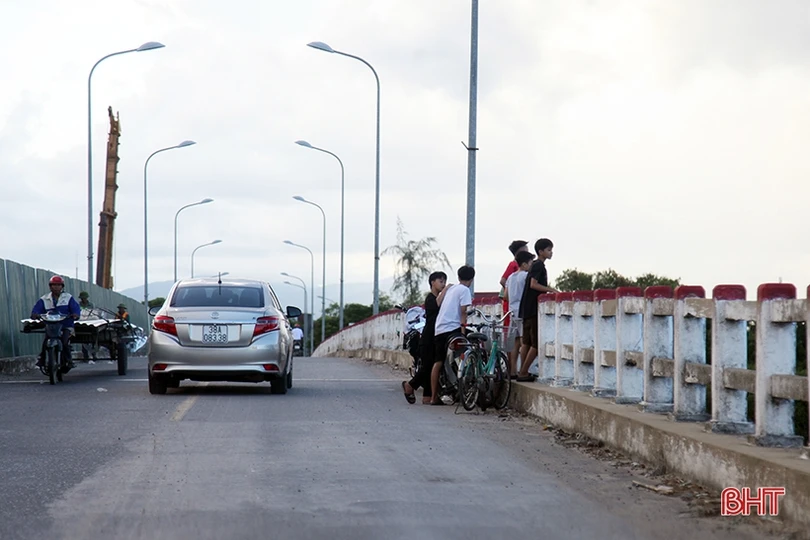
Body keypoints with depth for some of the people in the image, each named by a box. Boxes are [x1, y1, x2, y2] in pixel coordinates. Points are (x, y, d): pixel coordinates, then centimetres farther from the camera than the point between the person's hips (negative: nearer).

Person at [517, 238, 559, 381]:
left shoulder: (536, 265, 19)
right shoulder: (538, 265, -11)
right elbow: (533, 284, -20)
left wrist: (549, 290, 21)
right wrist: (551, 290, -20)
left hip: (527, 309, 10)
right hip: (533, 309, -10)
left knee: (527, 342, 11)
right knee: (536, 343, -8)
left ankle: (522, 372, 13)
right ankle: (523, 372, -7)